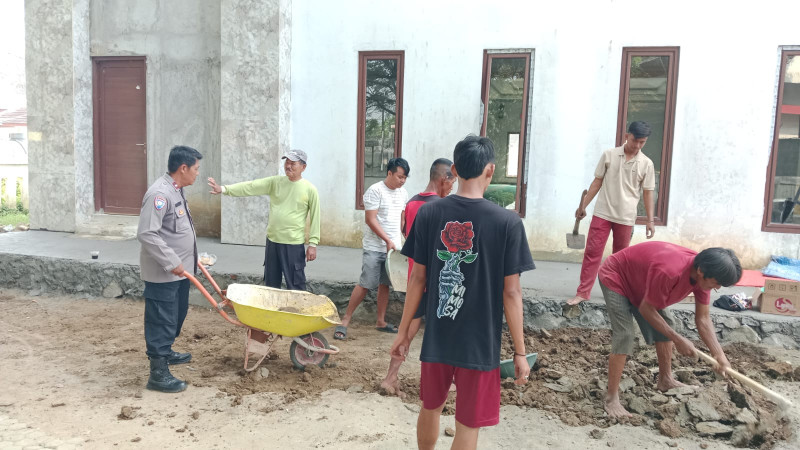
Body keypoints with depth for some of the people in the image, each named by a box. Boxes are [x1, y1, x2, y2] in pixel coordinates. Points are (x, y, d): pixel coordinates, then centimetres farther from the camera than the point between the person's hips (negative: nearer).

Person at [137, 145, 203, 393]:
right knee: (161, 321, -2)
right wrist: (171, 263, -24)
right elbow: (147, 234, -26)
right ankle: (158, 373, 7)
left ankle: (166, 352, 41)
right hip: (162, 273, -10)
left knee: (176, 315, 22)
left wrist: (190, 257, 21)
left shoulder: (176, 191, 11)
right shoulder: (160, 193, -21)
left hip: (178, 270, 10)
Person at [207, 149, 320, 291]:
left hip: (294, 244, -4)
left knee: (295, 287, 1)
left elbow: (315, 218, -4)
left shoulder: (310, 189, -7)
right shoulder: (275, 182, 3)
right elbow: (251, 187, -7)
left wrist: (313, 244, -6)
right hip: (272, 240, 5)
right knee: (270, 283, 16)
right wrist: (224, 189, -20)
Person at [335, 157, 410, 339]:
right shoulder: (375, 191, -11)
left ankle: (380, 321, 21)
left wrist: (398, 241, 14)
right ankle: (345, 321, 3)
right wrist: (388, 240, -18)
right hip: (374, 247, -6)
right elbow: (370, 219, -15)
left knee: (385, 284, 11)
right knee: (365, 284, -7)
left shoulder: (403, 193, 11)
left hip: (394, 247, 6)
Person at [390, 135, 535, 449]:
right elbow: (511, 293, -11)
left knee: (430, 408, 24)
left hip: (436, 338, 3)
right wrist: (520, 352, -2)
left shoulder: (428, 214, -5)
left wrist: (404, 330, 9)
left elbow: (418, 278, -1)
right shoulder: (507, 222, -12)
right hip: (480, 343, -3)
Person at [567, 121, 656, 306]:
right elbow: (597, 182, 5)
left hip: (626, 218, 1)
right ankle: (583, 292, 1)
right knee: (592, 252, -3)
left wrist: (650, 221, 0)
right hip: (602, 213, 0)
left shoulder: (646, 164, 0)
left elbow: (648, 193, 3)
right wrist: (583, 205, 4)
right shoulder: (609, 155, -1)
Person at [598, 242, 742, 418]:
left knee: (666, 323, 7)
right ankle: (611, 399, -12)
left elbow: (703, 319, -8)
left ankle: (665, 380, 25)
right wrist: (678, 340, -21)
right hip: (615, 277, -8)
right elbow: (646, 309, -27)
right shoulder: (669, 271, -41)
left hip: (638, 281, 8)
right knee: (624, 336, -17)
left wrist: (719, 356, -18)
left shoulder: (703, 273, -15)